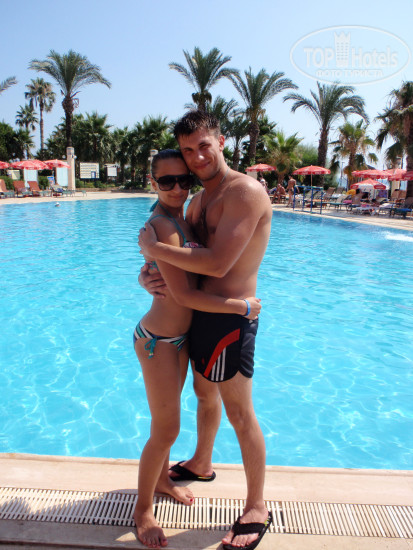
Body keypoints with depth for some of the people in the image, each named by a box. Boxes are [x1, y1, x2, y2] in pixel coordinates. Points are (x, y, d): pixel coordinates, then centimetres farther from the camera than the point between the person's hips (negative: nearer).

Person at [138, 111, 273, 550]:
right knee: (204, 394, 26)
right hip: (199, 313, 9)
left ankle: (257, 508, 25)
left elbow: (217, 263, -27)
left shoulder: (245, 192, -18)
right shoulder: (198, 199, 11)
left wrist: (153, 247, -18)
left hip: (229, 317, -8)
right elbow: (178, 253, 14)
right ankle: (201, 463, 51)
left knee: (239, 414, 4)